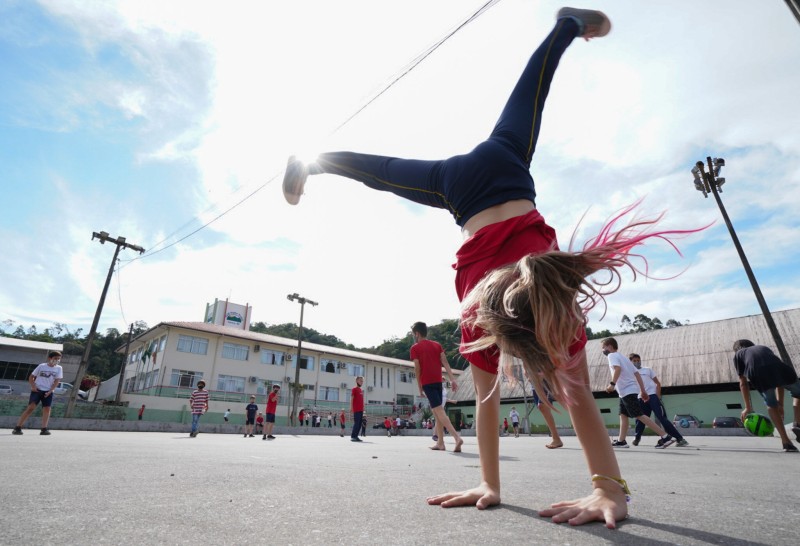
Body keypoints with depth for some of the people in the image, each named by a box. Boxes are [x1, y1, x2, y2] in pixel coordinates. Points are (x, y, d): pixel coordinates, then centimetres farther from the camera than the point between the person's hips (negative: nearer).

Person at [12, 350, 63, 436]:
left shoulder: (59, 368, 3)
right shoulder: (41, 366, 2)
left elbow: (57, 381, -2)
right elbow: (31, 377, 8)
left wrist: (50, 391, -12)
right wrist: (33, 386, -8)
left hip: (48, 392, 1)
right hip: (37, 390, -1)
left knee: (47, 409, -6)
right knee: (31, 407, -12)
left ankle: (44, 429, -2)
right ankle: (18, 427, -3)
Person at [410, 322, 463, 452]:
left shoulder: (415, 348, -1)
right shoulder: (437, 344, 13)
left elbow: (417, 369, -6)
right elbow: (445, 363, 3)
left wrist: (419, 387, 1)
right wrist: (452, 379, -2)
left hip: (427, 382, -6)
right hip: (438, 381, 6)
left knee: (439, 411, -11)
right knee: (436, 411, 14)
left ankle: (457, 437, -24)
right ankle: (440, 443, 16)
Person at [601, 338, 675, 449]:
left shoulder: (612, 355, -6)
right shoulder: (623, 356, 21)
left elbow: (618, 368, -27)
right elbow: (637, 373, 17)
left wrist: (612, 384, -31)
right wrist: (643, 391, 17)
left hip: (627, 391, -10)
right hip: (629, 390, 10)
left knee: (639, 416, -9)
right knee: (623, 415, 13)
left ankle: (665, 437, -9)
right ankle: (621, 441, 16)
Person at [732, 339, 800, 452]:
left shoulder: (738, 355, 31)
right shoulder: (765, 348, 41)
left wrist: (748, 407, 31)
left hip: (759, 377, -2)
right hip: (783, 371, 2)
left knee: (772, 406, 25)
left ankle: (786, 441, 18)